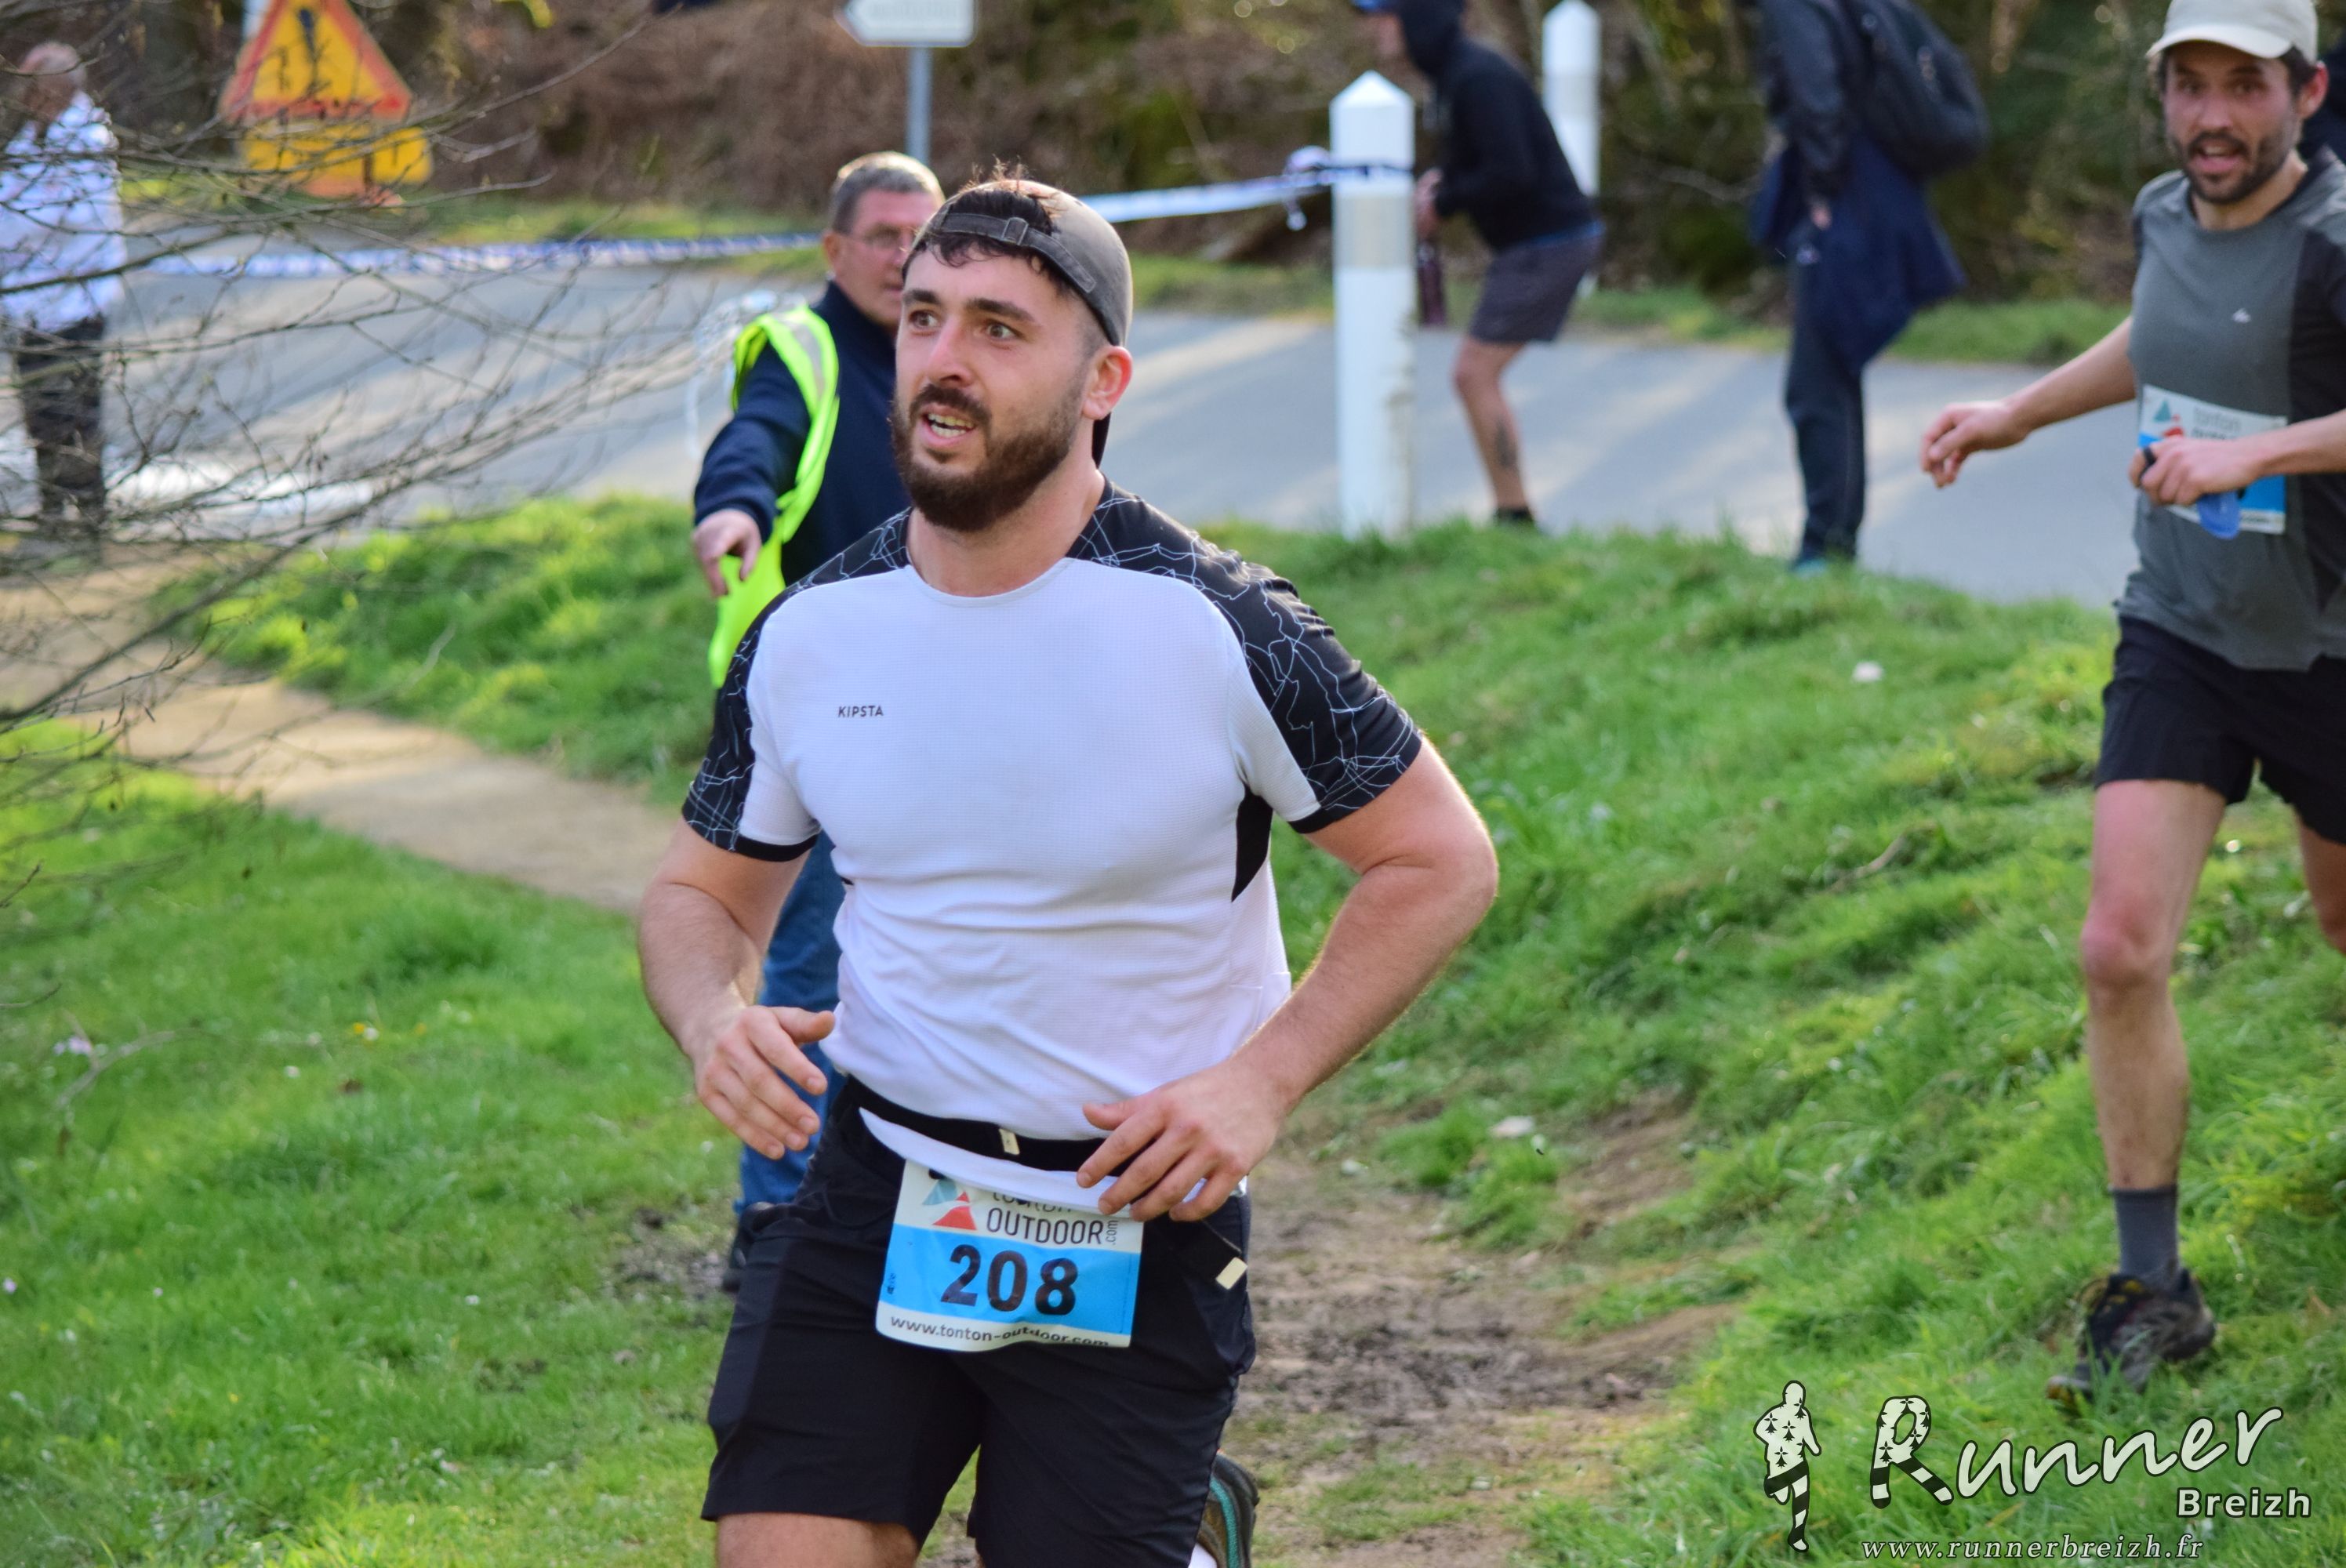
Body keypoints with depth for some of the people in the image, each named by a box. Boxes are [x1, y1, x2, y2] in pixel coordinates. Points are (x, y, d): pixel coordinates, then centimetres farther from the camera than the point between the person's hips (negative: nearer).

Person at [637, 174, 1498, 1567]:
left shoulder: (1217, 631, -12)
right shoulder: (811, 638, -2)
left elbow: (1443, 859, -4)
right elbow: (705, 890, 12)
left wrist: (1262, 1082, -13)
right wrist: (715, 1020, -11)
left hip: (1138, 1219, -3)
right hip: (873, 1199, 3)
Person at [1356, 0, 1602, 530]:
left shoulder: (1479, 78, -19)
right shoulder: (1453, 74, 14)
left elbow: (1511, 174, -26)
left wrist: (1442, 203, -13)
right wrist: (1440, 181, 5)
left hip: (1548, 242, -10)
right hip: (1531, 243, 10)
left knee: (1476, 376, -10)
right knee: (1473, 375, 11)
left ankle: (1514, 515, -6)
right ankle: (1511, 512, 13)